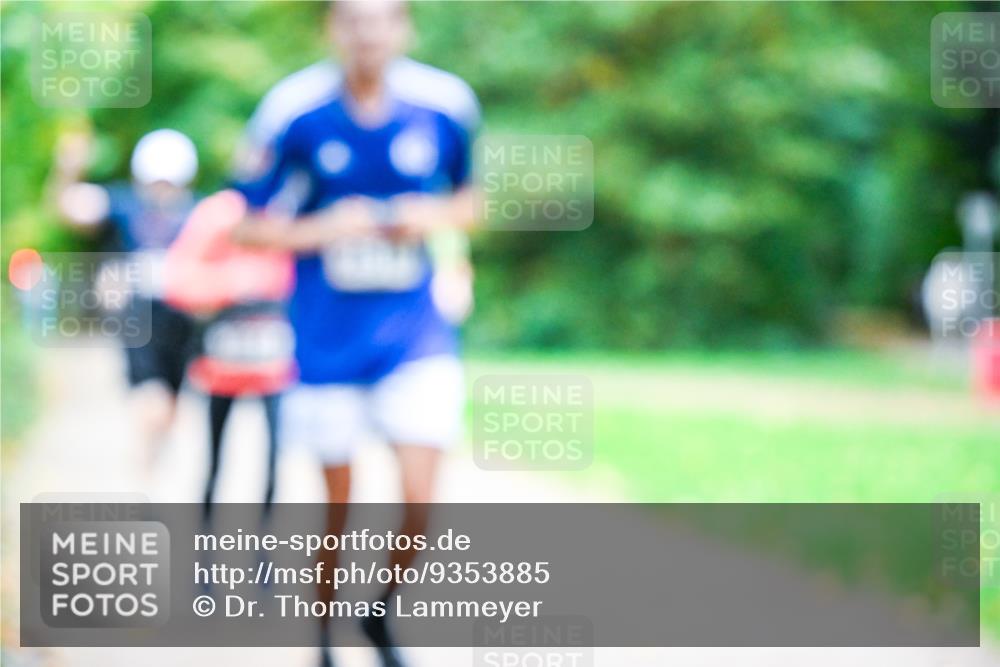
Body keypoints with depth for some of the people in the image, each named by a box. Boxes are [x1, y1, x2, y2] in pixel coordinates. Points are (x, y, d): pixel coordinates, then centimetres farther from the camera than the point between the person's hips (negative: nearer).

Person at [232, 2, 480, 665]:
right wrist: (323, 229, -17)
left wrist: (437, 215, -9)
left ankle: (384, 613, 20)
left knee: (419, 501, -9)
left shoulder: (445, 107, -3)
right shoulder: (301, 116, -8)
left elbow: (474, 198, 13)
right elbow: (251, 225, 0)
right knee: (338, 504, 8)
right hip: (327, 342, -1)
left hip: (415, 334, 1)